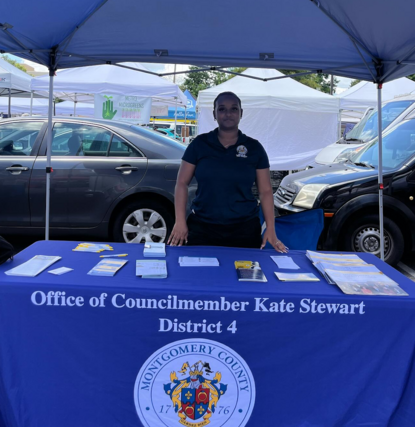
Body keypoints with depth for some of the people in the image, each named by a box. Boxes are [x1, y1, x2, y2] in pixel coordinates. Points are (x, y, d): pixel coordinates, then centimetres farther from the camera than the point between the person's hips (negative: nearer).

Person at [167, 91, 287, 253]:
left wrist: (270, 229, -6)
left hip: (245, 229, 1)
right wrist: (180, 221, -8)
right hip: (202, 228, 0)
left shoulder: (254, 148, 3)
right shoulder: (199, 144, 1)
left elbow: (265, 191, 3)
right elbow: (182, 183, 2)